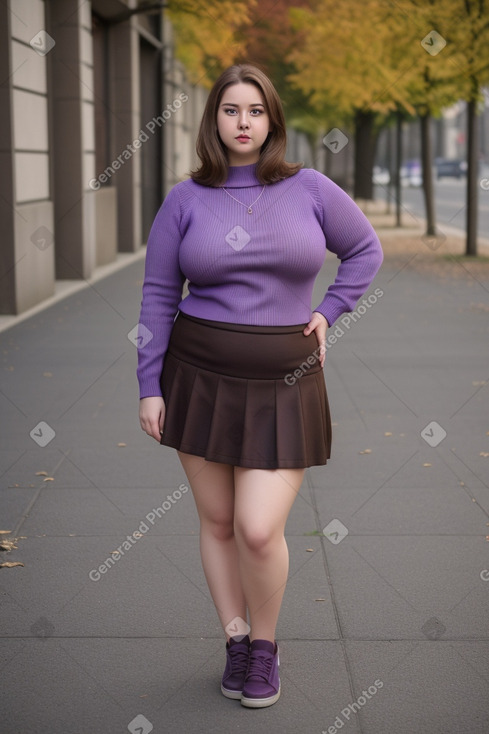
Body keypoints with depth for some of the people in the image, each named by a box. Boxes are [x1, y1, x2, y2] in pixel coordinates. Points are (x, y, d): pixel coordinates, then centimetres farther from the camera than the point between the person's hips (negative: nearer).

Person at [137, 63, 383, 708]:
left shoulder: (310, 189, 1)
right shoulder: (185, 200, 1)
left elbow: (366, 249, 15)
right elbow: (158, 295, 3)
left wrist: (329, 312, 3)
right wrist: (149, 386, 0)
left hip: (284, 385, -1)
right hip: (199, 376, 2)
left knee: (259, 529, -10)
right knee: (217, 521, 8)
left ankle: (265, 643, 16)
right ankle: (236, 641, 26)